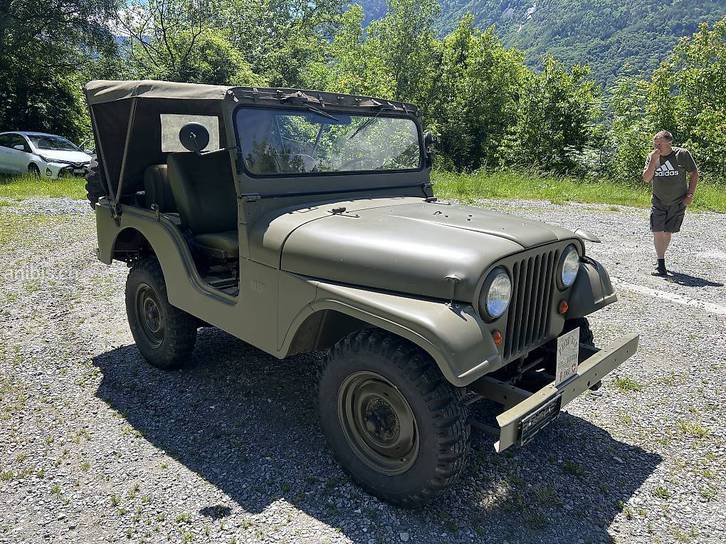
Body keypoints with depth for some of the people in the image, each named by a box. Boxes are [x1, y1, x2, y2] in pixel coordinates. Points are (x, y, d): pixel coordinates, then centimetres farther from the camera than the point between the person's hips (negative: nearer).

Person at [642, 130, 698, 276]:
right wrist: (653, 160, -20)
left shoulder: (682, 154, -7)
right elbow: (646, 179, -9)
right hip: (658, 202, 1)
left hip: (678, 203, -1)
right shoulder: (652, 157, -2)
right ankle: (661, 264, -3)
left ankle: (661, 257, 25)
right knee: (657, 232, -9)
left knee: (667, 232, 6)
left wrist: (690, 195, -6)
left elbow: (694, 174, 1)